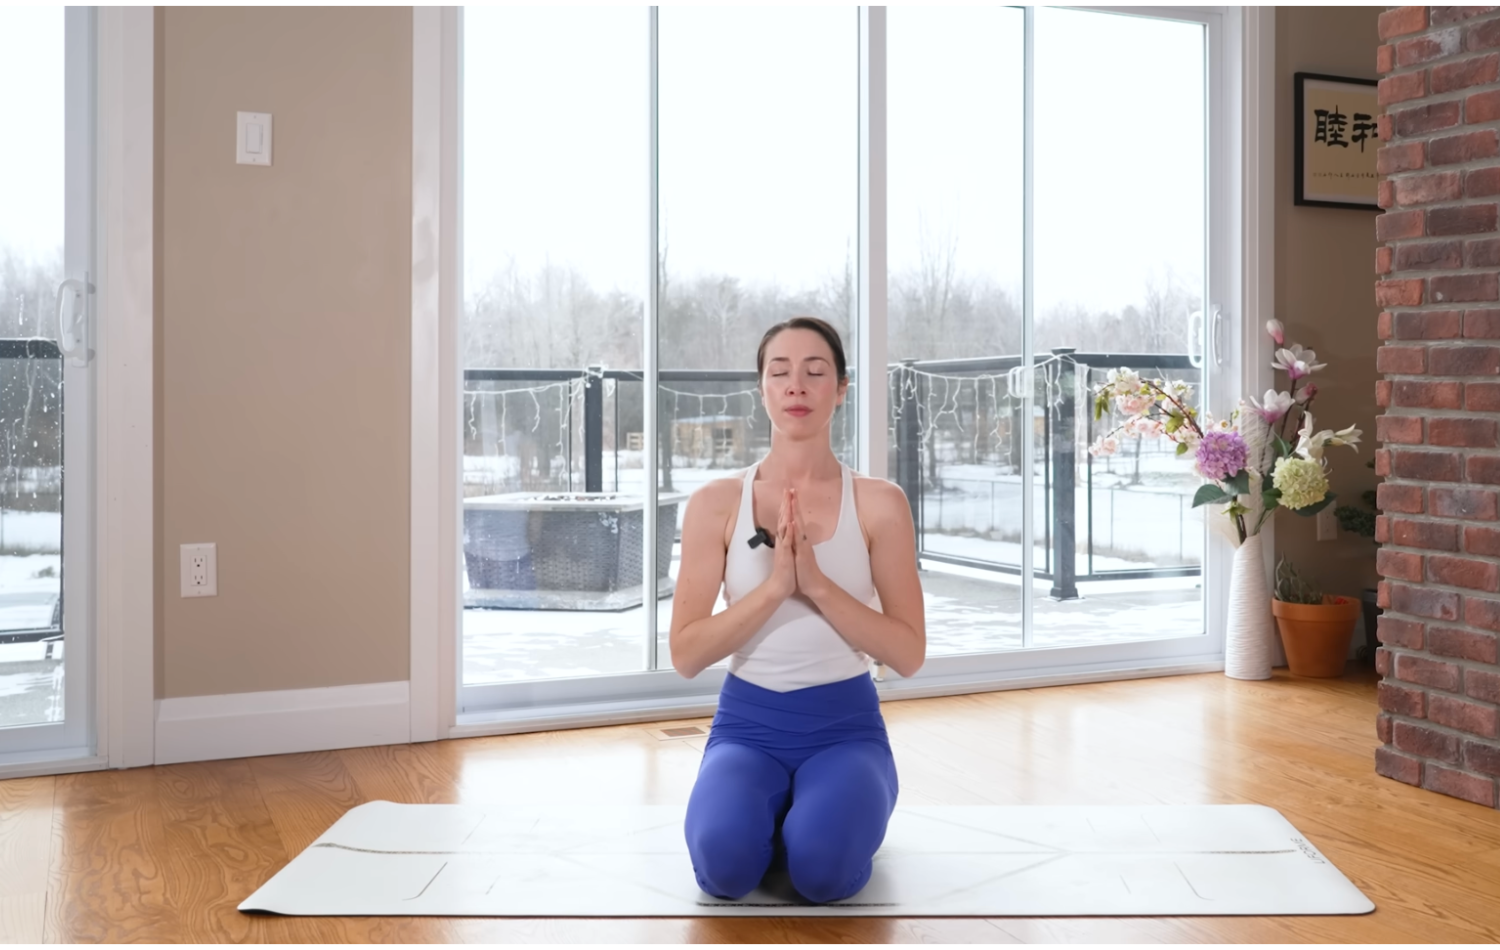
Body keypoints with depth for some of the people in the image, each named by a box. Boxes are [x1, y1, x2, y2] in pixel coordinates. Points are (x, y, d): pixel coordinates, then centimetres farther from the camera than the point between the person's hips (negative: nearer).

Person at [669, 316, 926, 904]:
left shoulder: (879, 503, -2)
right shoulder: (716, 503, -1)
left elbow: (909, 654, -5)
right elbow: (685, 655, -6)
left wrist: (817, 583, -18)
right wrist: (773, 586, -20)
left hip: (846, 725, 0)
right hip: (748, 723, 1)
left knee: (821, 867, -31)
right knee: (726, 859, -31)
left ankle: (810, 816, 5)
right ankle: (772, 813, 5)